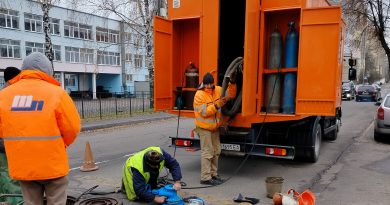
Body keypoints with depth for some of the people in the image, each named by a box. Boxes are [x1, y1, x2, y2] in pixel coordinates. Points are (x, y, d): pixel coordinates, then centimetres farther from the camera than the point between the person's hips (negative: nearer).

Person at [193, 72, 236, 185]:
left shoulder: (218, 90, 2)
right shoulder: (199, 95, -17)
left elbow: (231, 95, 5)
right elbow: (204, 112, -21)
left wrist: (232, 83, -10)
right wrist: (217, 106, -30)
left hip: (214, 127, 7)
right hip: (204, 127, -7)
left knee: (216, 151, 15)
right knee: (207, 153, -6)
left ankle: (213, 173, 29)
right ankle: (206, 178, 2)